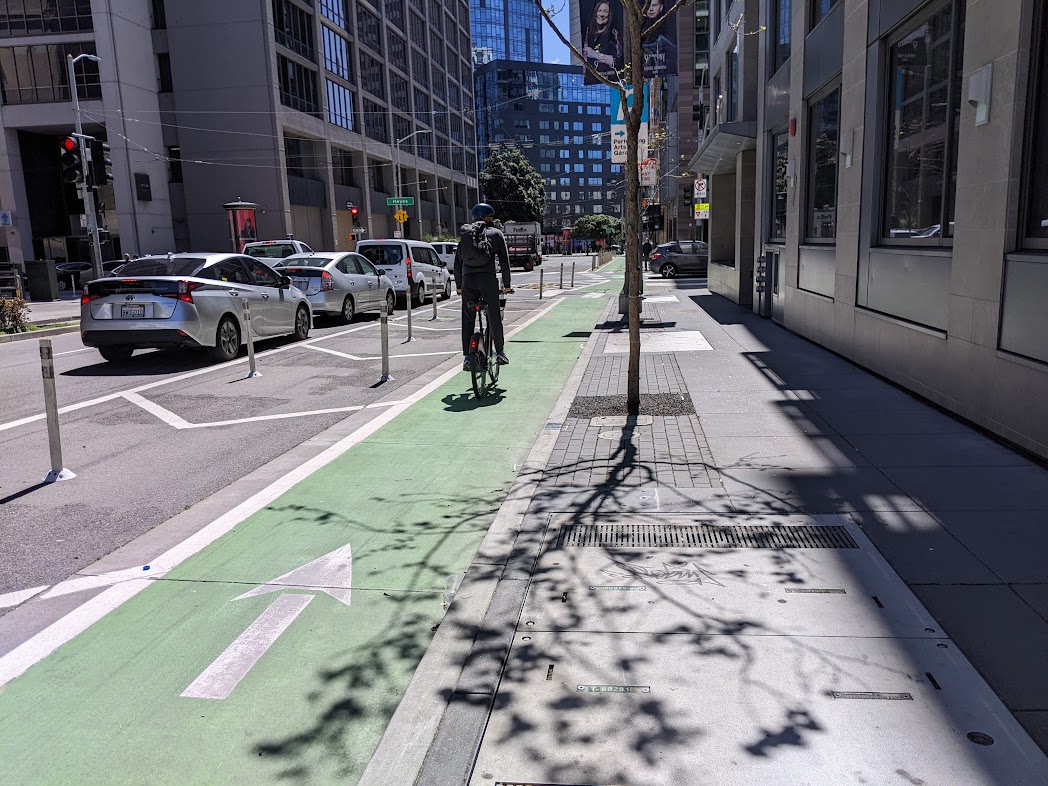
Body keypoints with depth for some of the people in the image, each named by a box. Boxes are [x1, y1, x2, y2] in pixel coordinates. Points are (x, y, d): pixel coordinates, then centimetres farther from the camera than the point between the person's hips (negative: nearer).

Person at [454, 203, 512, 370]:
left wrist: (458, 286, 21)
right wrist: (506, 285, 11)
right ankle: (500, 352, 10)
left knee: (467, 319, 5)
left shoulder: (465, 234, 19)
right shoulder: (496, 233, 10)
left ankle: (466, 357, 2)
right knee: (494, 316, 7)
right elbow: (504, 261, 6)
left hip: (468, 281, 3)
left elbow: (458, 262, 17)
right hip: (488, 278, -2)